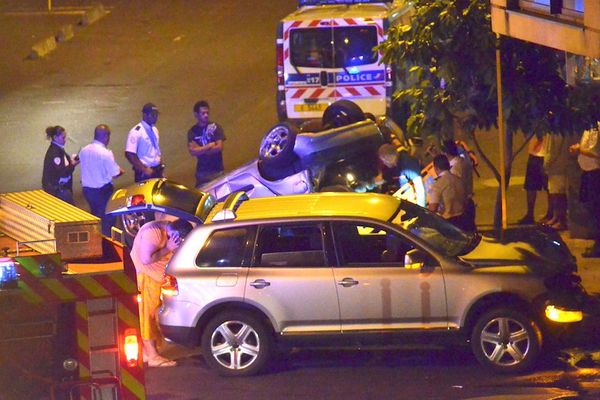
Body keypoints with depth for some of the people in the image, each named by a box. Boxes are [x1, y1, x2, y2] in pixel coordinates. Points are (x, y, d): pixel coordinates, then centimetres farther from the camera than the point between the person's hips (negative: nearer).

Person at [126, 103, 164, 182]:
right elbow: (129, 154, -20)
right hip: (144, 173, -7)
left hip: (157, 170, 7)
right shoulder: (136, 132, -14)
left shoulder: (154, 130, 11)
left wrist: (161, 164, 8)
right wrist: (144, 169, -20)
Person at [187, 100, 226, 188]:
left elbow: (219, 147, -9)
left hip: (217, 170, -2)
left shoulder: (215, 127, -1)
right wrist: (209, 146, -10)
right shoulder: (192, 131, 4)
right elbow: (192, 151, -7)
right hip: (201, 171, 2)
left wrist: (200, 150, -6)